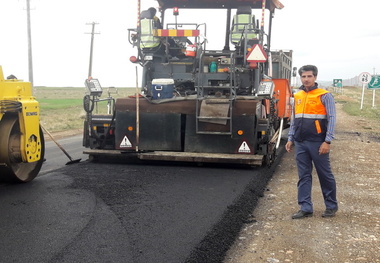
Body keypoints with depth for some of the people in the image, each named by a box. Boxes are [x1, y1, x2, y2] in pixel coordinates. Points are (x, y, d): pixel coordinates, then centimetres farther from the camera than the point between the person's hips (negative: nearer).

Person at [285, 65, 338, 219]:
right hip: (300, 143, 5)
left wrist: (327, 141, -15)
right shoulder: (297, 96, 11)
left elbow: (331, 119, -9)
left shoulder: (324, 96, -6)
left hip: (317, 143, -5)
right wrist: (290, 139, 13)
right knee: (303, 177, 6)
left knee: (325, 175, 5)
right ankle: (306, 208, 12)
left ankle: (331, 206, 20)